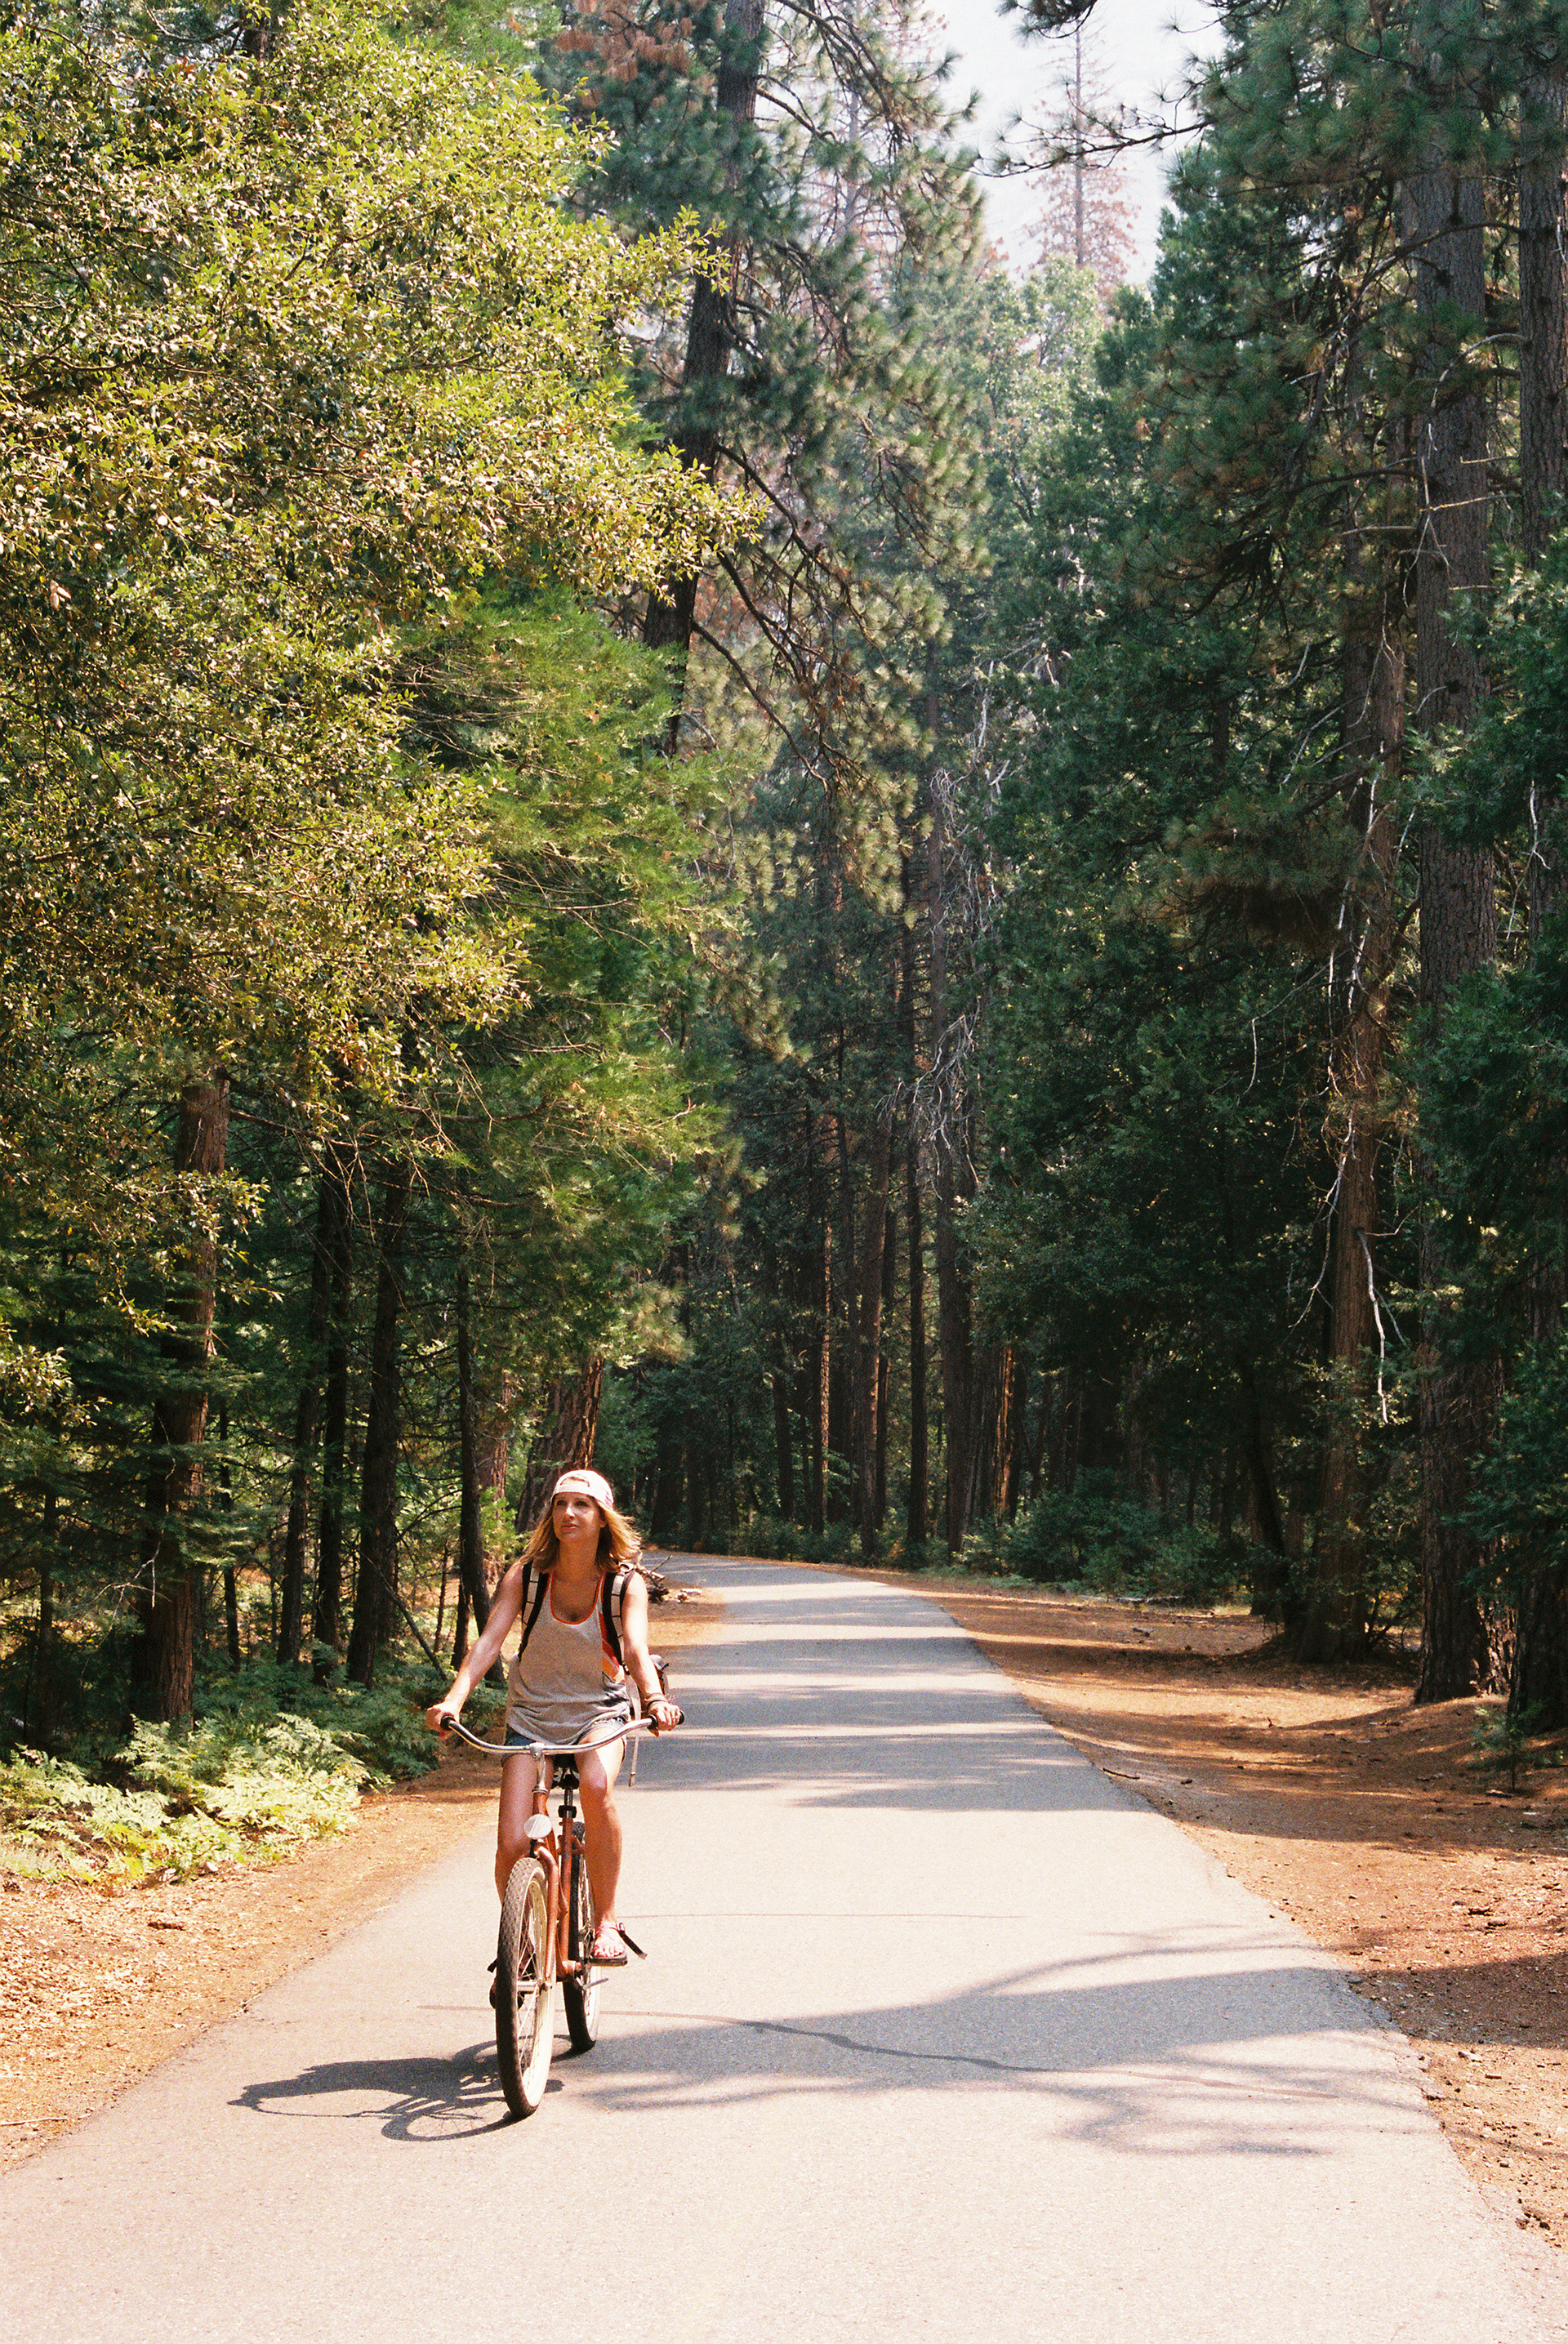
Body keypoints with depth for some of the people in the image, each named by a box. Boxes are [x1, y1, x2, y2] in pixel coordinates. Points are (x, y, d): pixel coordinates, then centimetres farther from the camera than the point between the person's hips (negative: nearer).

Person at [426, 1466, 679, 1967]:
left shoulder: (626, 1583, -11)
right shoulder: (526, 1576, -10)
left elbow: (637, 1650, -26)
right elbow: (489, 1641, -21)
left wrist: (655, 1700, -47)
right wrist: (453, 1699, -39)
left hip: (599, 1712, -1)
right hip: (531, 1715, 1)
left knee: (595, 1786, -36)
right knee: (512, 1844, -14)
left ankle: (607, 1922, -21)